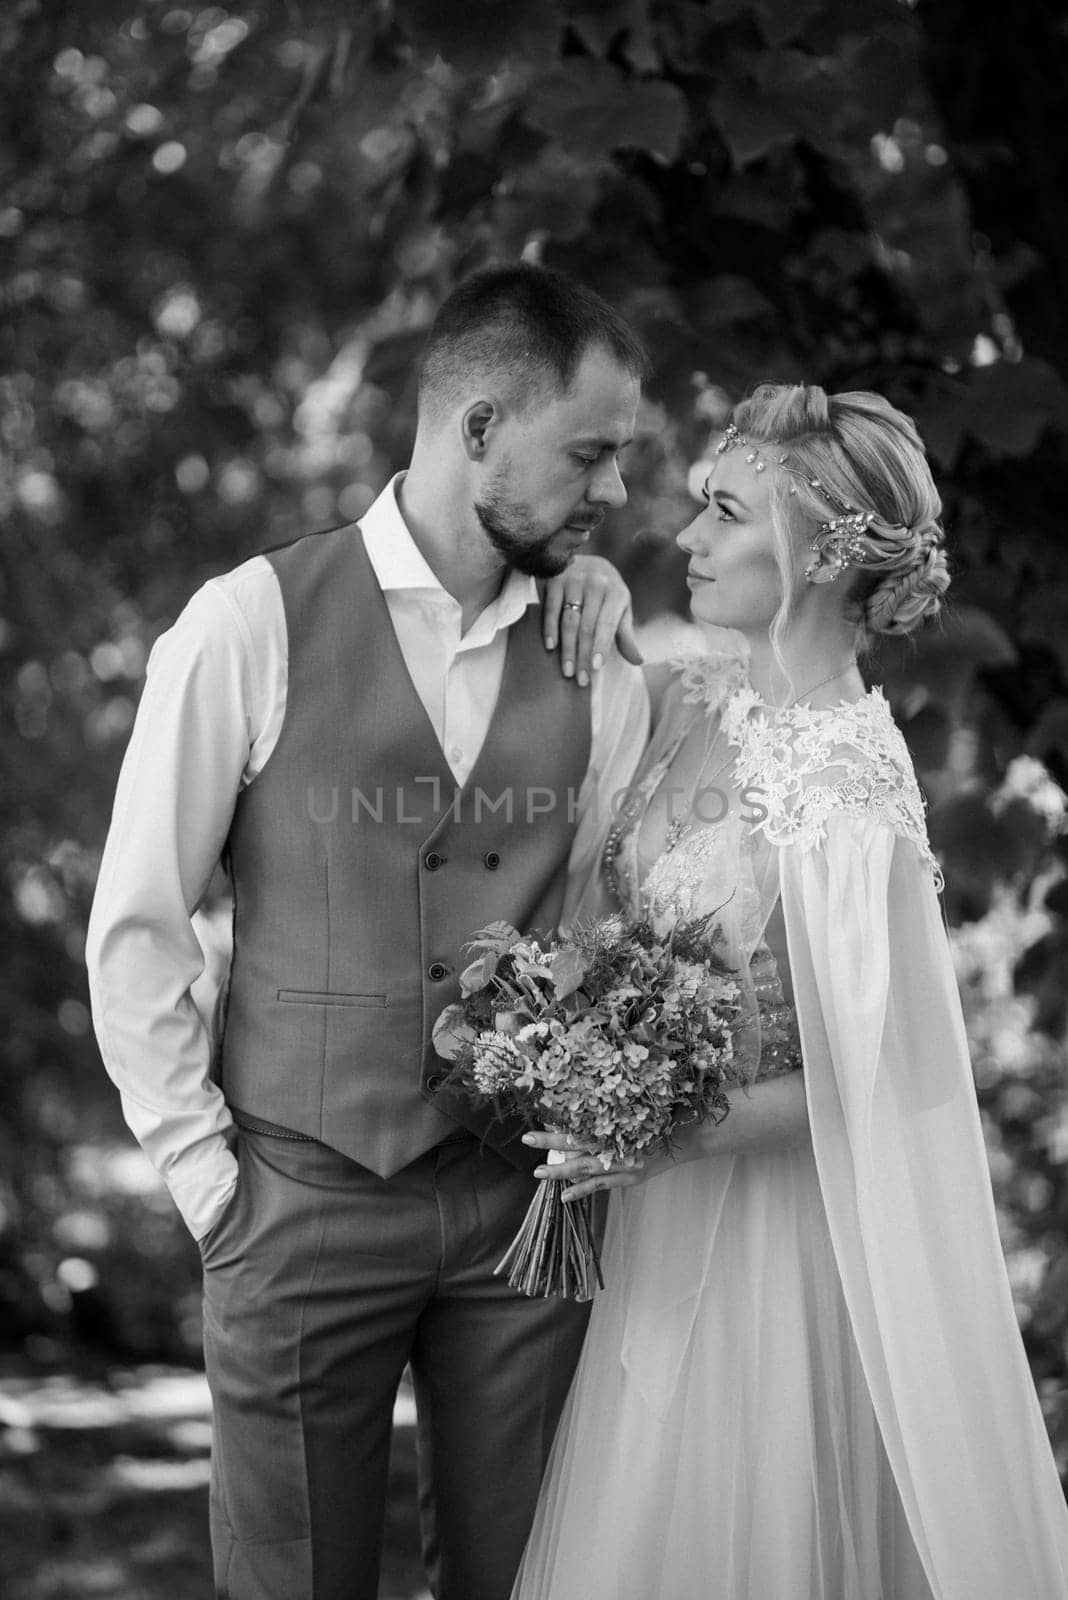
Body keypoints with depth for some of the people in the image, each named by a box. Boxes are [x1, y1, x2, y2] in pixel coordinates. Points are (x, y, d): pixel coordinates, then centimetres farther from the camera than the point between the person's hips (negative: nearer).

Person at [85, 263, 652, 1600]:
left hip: (523, 1205, 3)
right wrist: (207, 1175, -4)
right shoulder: (252, 624, -7)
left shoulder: (595, 663, 4)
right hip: (304, 1199, -3)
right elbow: (136, 929, -3)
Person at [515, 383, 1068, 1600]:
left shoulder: (847, 793, -22)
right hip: (667, 1218, 8)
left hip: (771, 1220, -8)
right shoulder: (696, 692, 0)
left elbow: (874, 1082, -18)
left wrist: (681, 1131, -28)